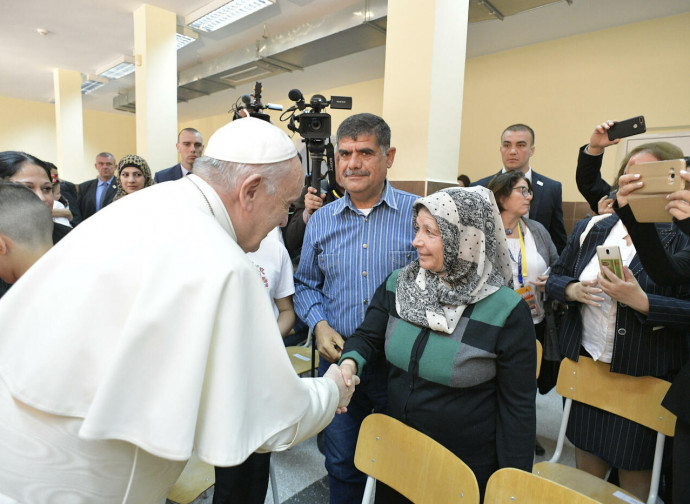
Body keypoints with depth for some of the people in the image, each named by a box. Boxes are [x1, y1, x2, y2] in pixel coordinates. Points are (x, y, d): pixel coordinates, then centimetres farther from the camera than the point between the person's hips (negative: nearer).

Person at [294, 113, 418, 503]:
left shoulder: (417, 213, -8)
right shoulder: (321, 221, 4)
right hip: (338, 360, 3)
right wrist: (319, 325, -6)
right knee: (342, 465, 20)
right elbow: (306, 285, 11)